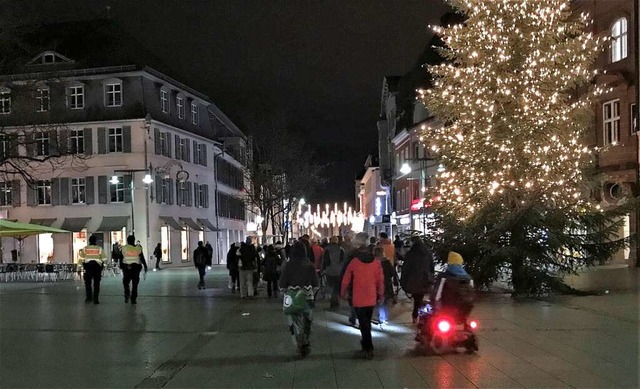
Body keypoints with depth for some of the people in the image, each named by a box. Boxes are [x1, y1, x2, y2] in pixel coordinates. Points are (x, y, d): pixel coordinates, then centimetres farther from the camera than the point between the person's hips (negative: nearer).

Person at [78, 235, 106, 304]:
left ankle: (89, 298, 12)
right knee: (96, 284, 5)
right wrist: (102, 268, 14)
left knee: (87, 283, 13)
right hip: (97, 267, 0)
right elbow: (103, 260, 3)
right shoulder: (100, 249, 3)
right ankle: (95, 299, 2)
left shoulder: (85, 249, 4)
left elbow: (81, 259, 4)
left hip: (88, 267, 0)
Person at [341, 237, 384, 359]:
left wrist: (343, 293, 12)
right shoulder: (376, 262, -1)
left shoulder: (354, 262, -6)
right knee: (367, 322, 21)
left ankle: (369, 349, -7)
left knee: (364, 323, 0)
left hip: (358, 299, -3)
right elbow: (380, 280, 1)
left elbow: (346, 280, -2)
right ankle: (366, 343, 34)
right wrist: (380, 294, 13)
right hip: (371, 298, 3)